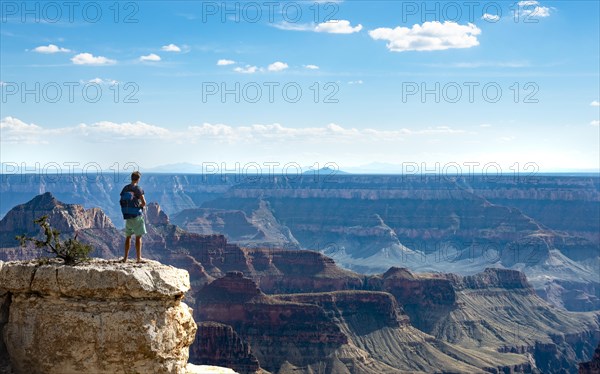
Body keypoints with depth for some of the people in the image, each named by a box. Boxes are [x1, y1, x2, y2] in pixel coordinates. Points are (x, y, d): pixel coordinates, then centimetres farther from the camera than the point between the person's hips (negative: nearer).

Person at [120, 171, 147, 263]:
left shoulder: (125, 189, 5)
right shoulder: (138, 189, -12)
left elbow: (122, 201, 9)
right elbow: (144, 203, -14)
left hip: (127, 216, 5)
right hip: (136, 215, -5)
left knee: (128, 237, 14)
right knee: (138, 237, 1)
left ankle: (125, 258, 15)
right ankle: (139, 258, 2)